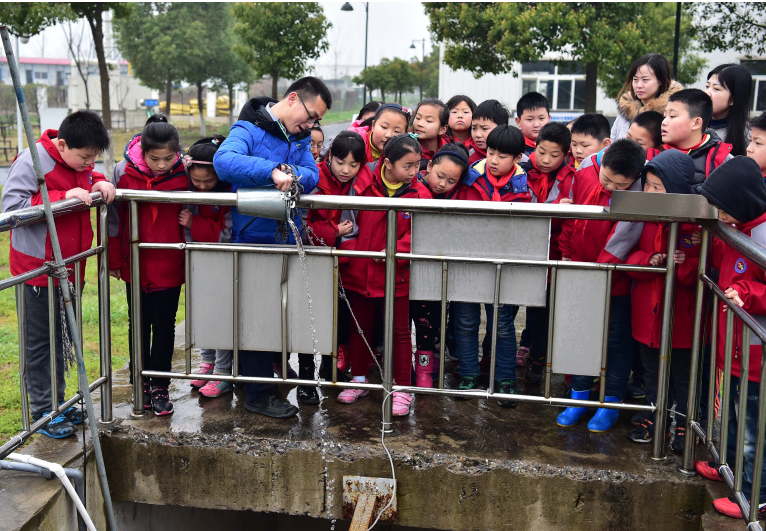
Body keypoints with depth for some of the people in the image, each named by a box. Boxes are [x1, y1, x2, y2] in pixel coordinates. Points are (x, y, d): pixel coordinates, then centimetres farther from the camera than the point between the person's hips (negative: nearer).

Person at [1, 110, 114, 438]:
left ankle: (58, 402, 30)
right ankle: (43, 411, 15)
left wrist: (100, 183, -1)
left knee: (62, 337, 17)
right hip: (38, 269, -7)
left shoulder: (79, 162, 3)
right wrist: (63, 197, -29)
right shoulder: (32, 161, -19)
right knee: (40, 343, 4)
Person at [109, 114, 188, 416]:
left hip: (170, 266, -1)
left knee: (164, 326, 7)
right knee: (139, 325, 13)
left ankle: (160, 387, 20)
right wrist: (114, 260, 4)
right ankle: (141, 384, 27)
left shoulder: (184, 173, -10)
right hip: (135, 265, 1)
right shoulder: (125, 171, -9)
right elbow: (115, 218, 1)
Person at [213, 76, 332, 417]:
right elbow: (224, 161, -30)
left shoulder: (300, 137, 12)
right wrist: (272, 171, -40)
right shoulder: (249, 129, -10)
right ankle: (259, 394, 15)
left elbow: (312, 176, -1)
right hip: (253, 240, -6)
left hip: (289, 236, 6)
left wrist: (290, 173, -22)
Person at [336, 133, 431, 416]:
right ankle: (359, 379, 34)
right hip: (359, 274, 1)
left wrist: (395, 251, -22)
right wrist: (348, 258, -10)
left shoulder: (420, 195, -6)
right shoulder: (362, 187, -6)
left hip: (397, 277, -1)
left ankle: (402, 389, 18)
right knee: (360, 328, 16)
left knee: (400, 331, 7)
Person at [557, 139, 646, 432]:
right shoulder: (586, 168, -7)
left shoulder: (638, 191, -22)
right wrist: (565, 252, 7)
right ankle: (579, 395, 28)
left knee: (617, 339, 7)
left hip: (615, 277, -5)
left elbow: (621, 238, -23)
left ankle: (611, 403, 21)